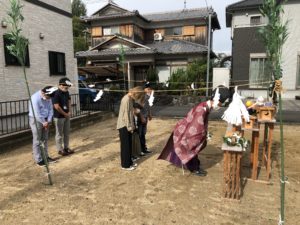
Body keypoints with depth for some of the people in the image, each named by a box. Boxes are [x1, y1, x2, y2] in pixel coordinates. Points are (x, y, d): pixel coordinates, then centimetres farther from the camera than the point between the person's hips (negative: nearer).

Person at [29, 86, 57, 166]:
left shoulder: (48, 98, 1)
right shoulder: (35, 98, -22)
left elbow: (50, 109, 4)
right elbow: (37, 113, -24)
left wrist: (48, 121, -5)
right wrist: (44, 122, -16)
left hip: (45, 120, 7)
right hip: (36, 120, -7)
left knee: (45, 140, 13)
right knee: (37, 141, -1)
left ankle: (45, 156, 24)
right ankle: (39, 160, 6)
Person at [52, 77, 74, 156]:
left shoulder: (66, 92, 5)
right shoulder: (56, 94, -19)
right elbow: (56, 107, -22)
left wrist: (69, 112, 1)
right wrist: (65, 114, -11)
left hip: (67, 116, 8)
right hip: (59, 117, -8)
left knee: (67, 133, 15)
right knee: (59, 134, 3)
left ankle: (66, 147, 27)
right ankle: (60, 149, 13)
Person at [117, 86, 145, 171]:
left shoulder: (130, 99, 9)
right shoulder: (126, 99, -20)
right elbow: (125, 114, -20)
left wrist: (131, 126, 10)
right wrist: (129, 127, -16)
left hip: (128, 126, 9)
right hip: (124, 126, -9)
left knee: (129, 145, 16)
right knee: (125, 146, 1)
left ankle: (129, 162, 28)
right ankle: (125, 165, 12)